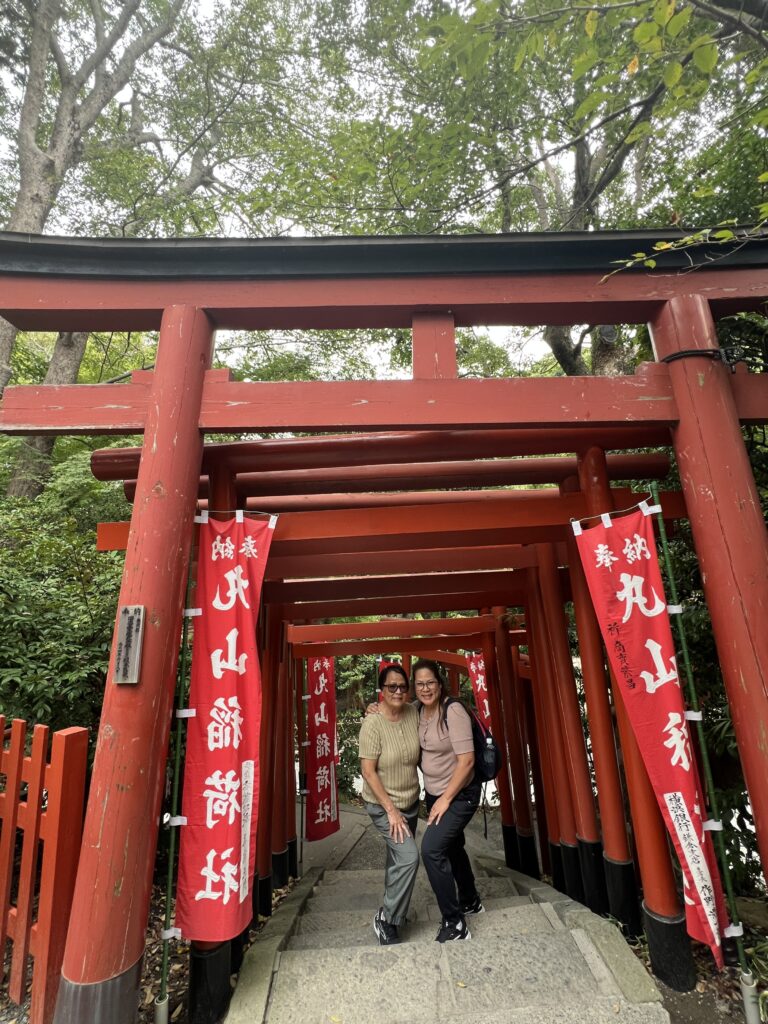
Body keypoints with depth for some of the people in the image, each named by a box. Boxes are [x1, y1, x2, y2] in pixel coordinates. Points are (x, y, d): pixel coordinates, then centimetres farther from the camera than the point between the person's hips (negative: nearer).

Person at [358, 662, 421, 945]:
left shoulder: (413, 712, -11)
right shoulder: (373, 723, -26)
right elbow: (368, 772, -22)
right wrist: (391, 810, -19)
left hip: (410, 800, 6)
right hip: (383, 804, -6)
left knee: (399, 858, 19)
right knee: (408, 856, -14)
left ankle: (392, 909, 43)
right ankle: (387, 920, 7)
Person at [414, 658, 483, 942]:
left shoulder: (453, 710, -25)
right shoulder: (418, 712, -5)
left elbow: (466, 760, -25)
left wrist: (446, 799, -19)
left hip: (460, 794, -7)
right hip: (434, 793, 8)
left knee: (431, 848, -16)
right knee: (451, 847, 23)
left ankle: (454, 924, 2)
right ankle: (470, 902, 48)